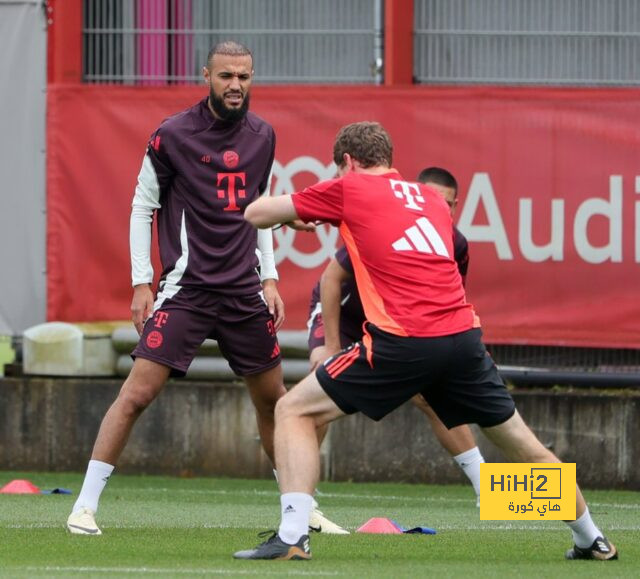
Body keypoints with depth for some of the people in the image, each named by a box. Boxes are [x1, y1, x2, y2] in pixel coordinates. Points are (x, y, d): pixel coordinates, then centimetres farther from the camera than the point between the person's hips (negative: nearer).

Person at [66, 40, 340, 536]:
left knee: (273, 399, 11)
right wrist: (142, 284, -3)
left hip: (244, 291, 5)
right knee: (137, 393, -13)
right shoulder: (172, 136, -6)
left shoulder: (262, 136, 8)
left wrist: (269, 279, 11)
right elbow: (143, 207, 1)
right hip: (185, 288, -5)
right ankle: (85, 507, -9)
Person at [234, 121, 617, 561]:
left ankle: (292, 536, -8)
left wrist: (295, 212, 38)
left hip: (403, 341, -5)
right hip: (463, 335, 5)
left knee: (294, 411, 5)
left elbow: (256, 214, 16)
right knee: (522, 444, 21)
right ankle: (592, 540, 32)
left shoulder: (348, 190, 9)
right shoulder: (431, 200, 23)